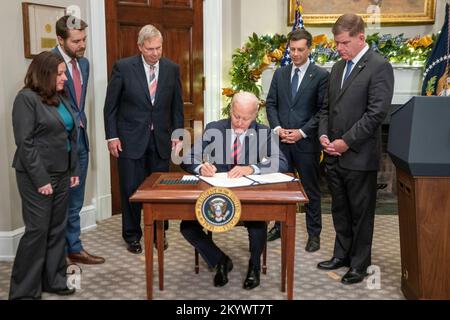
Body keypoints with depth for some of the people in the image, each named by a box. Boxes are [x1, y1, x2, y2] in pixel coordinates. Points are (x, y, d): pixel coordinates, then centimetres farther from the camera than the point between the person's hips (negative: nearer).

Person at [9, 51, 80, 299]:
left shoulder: (60, 98, 11)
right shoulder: (26, 98, -11)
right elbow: (25, 143, -15)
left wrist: (74, 170, 11)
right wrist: (41, 179, -18)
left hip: (61, 174, 7)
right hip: (38, 177, -7)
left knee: (57, 229, 11)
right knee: (37, 230, -3)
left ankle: (53, 280, 23)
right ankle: (24, 290, 10)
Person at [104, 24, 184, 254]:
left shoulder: (172, 69, 3)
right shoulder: (123, 67, -6)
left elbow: (177, 105, 10)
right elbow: (110, 105, -2)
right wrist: (112, 136, -6)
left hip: (161, 139, 3)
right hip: (131, 139, -2)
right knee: (131, 189, 3)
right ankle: (132, 236, 20)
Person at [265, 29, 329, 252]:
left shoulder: (321, 75, -4)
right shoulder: (280, 74, 10)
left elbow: (322, 110, -8)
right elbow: (271, 104, 8)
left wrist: (302, 132, -15)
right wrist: (277, 128, -7)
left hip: (307, 141, -4)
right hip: (281, 140, 4)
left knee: (311, 190, 6)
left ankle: (314, 234, 17)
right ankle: (280, 226, 29)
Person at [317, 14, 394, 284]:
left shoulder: (379, 67, -10)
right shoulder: (338, 67, 13)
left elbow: (377, 113, -18)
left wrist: (346, 142, -17)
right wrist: (324, 134, 1)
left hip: (359, 156, -7)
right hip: (334, 155, 7)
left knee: (361, 213, 6)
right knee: (340, 210, 17)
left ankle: (359, 264, 19)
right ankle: (342, 255, 31)